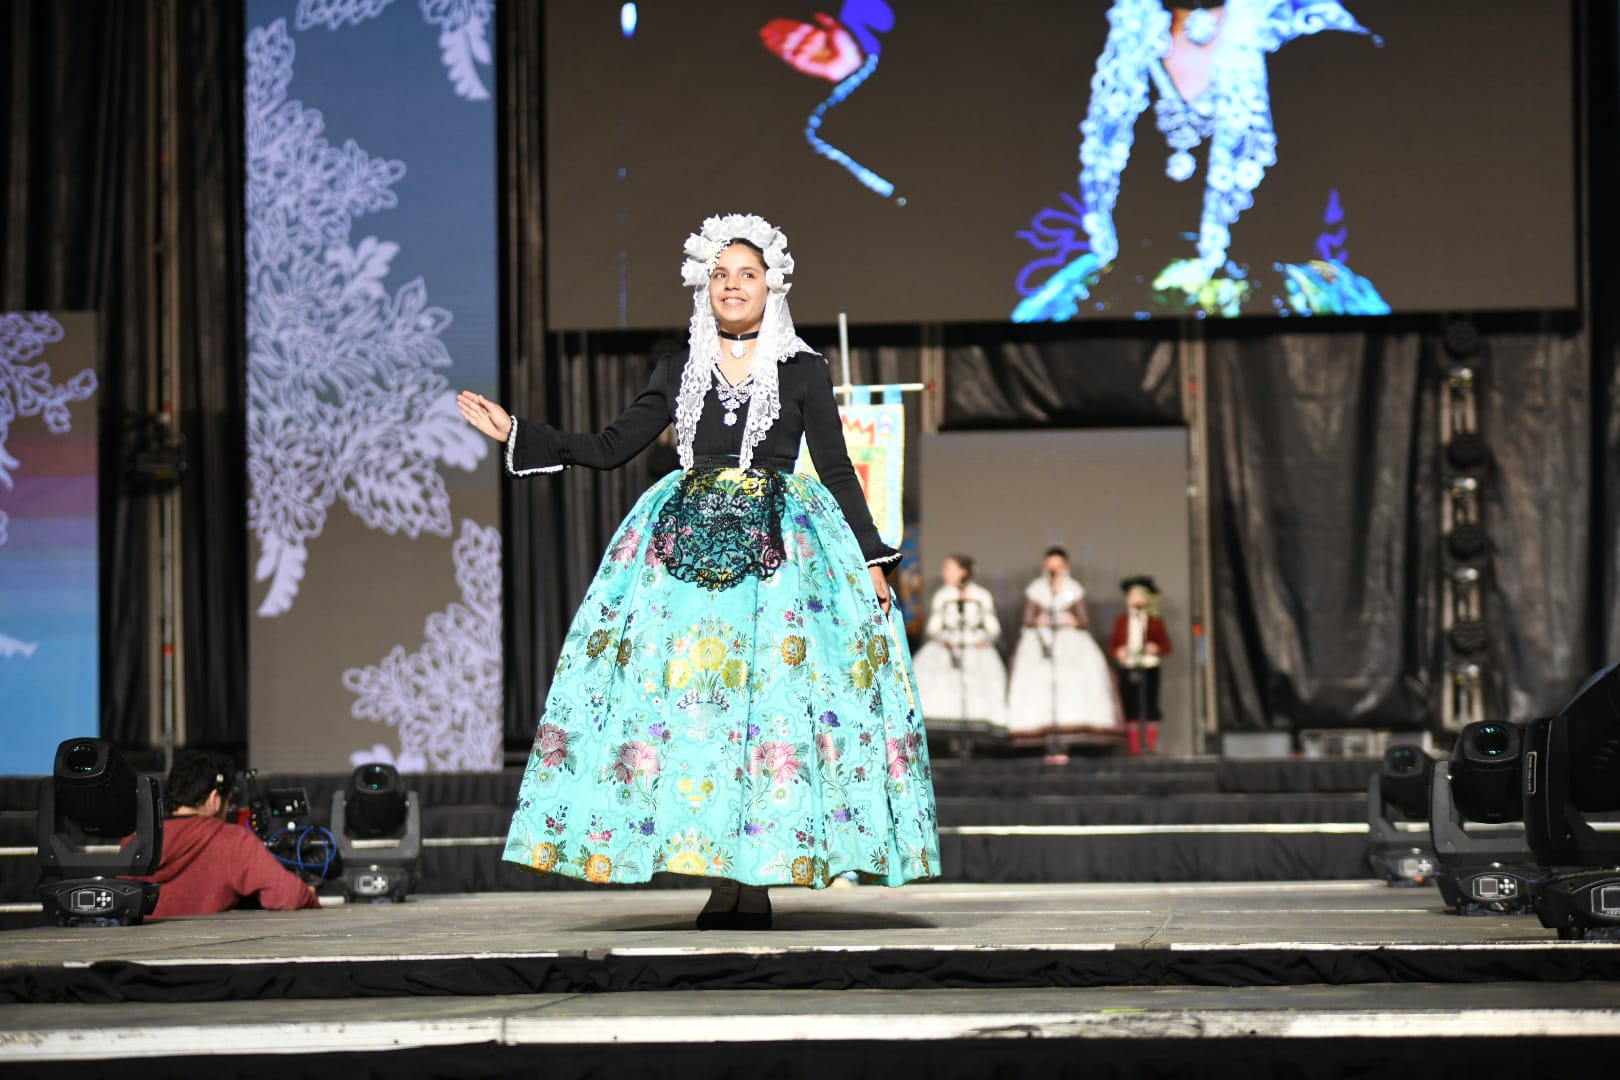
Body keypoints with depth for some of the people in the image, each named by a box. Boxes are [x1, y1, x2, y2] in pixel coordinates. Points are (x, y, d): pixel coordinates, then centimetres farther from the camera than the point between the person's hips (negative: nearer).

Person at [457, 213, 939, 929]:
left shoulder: (803, 372, 6)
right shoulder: (678, 372, 13)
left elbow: (838, 472, 6)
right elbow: (609, 448, 13)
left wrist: (872, 560, 0)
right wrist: (516, 434, 6)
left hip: (777, 544, -2)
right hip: (687, 541, 2)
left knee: (766, 697, -10)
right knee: (688, 697, -7)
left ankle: (755, 878, -7)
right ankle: (729, 880, -3)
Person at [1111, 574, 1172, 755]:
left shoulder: (1155, 621, 6)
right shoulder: (1121, 621, 11)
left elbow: (1166, 644, 5)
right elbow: (1113, 643, 11)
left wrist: (1156, 648, -15)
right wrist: (1118, 652, -9)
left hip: (1149, 667, -1)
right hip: (1127, 668, 2)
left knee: (1150, 706, -1)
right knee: (1130, 707, 1)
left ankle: (1151, 745, 4)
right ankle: (1133, 747, 5)